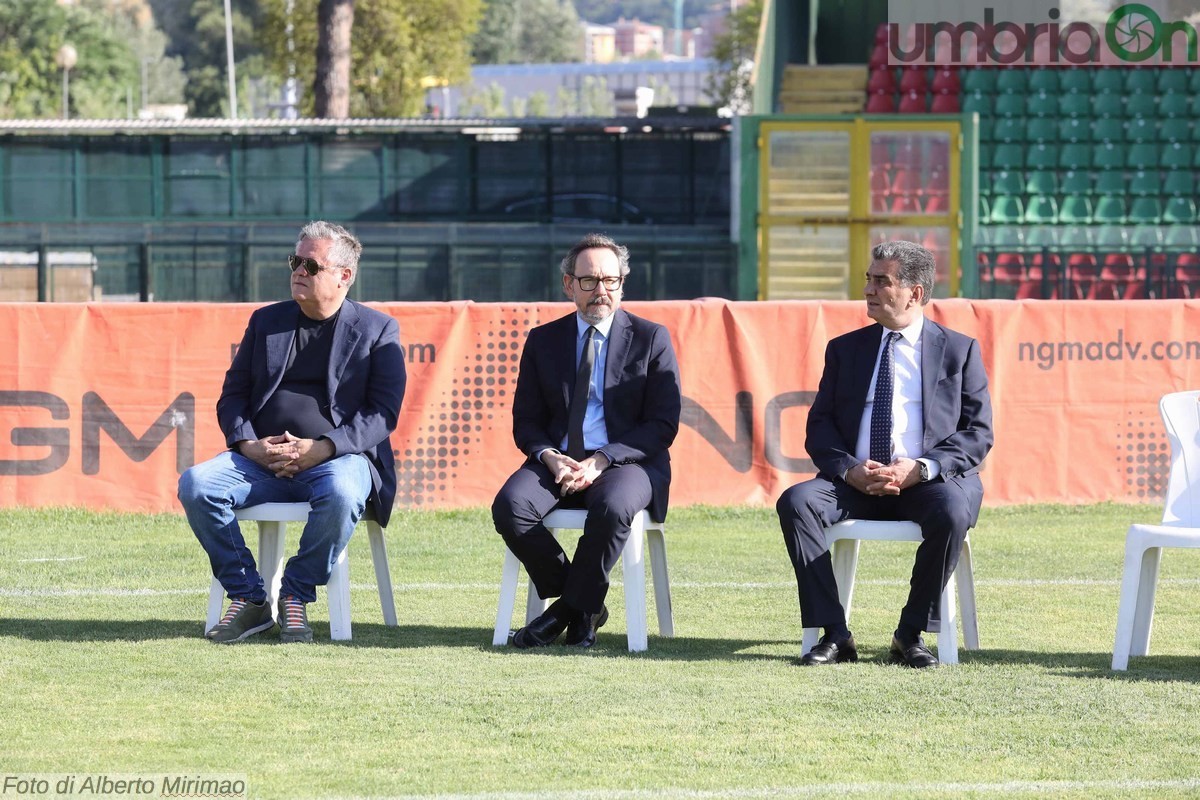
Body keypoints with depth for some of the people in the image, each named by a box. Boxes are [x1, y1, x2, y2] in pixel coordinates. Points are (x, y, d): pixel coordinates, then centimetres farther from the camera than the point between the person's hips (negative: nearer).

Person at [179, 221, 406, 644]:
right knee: (196, 484, -23)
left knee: (342, 493, -39)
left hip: (336, 456, -4)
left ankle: (295, 596, -17)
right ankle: (249, 598, -13)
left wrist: (322, 447, -18)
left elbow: (383, 413, -3)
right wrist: (248, 444, -7)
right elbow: (232, 395, 15)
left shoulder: (377, 330, 7)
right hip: (262, 460, 4)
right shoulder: (266, 321, 18)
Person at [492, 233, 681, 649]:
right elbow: (526, 421, 12)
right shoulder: (543, 341, 13)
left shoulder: (651, 339, 4)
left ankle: (576, 606, -13)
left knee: (613, 508, -38)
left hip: (627, 462, -3)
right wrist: (551, 458, -12)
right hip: (557, 462, 3)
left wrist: (601, 461, -16)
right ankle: (583, 608, -8)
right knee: (510, 506, -28)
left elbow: (663, 424, -3)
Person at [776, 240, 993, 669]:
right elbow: (819, 428, 11)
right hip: (856, 483, 3)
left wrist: (922, 468, -15)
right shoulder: (845, 349, 18)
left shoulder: (959, 350, 10)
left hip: (931, 481, -3)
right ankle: (833, 634, -24)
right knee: (796, 502, -27)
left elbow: (978, 433, 2)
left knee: (950, 512, -36)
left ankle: (912, 634, -20)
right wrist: (848, 469, -11)